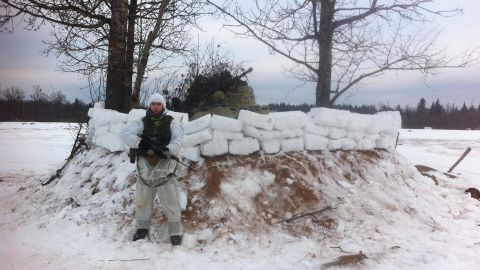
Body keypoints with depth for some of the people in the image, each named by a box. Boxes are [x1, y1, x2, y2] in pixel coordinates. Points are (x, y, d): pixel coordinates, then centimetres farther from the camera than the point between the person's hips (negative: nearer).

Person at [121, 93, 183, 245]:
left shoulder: (171, 122, 4)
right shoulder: (142, 123, 7)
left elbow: (177, 141, -9)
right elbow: (126, 133, -8)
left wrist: (166, 150, -29)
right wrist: (140, 142, -25)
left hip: (165, 167, -2)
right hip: (145, 167, 2)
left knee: (170, 201, 0)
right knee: (142, 200, 14)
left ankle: (175, 232, 12)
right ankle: (142, 227, 33)